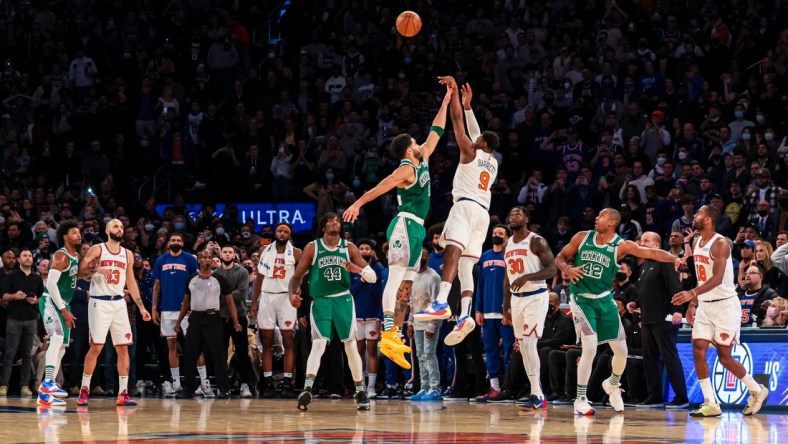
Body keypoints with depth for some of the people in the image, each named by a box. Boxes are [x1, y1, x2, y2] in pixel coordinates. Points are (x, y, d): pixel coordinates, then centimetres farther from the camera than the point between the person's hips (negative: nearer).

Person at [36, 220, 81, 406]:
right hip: (51, 301, -10)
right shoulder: (61, 256, -14)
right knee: (58, 338, -28)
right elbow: (51, 283, -23)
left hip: (63, 305, 10)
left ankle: (45, 394, 13)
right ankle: (48, 383, -40)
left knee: (61, 347, 10)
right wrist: (63, 310, -24)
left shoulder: (77, 257, 14)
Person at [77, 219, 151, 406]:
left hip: (119, 303, 5)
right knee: (96, 347, -7)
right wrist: (97, 270, -27)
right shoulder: (97, 250, 0)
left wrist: (141, 307, 12)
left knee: (123, 347, 0)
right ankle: (84, 389, 2)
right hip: (99, 303, -5)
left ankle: (123, 392, 2)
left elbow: (131, 282, 17)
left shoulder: (127, 254, 14)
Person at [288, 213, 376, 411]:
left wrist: (357, 269, -20)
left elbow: (373, 277, 1)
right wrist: (293, 294, -17)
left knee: (351, 345, 2)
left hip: (343, 300, 2)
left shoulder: (349, 248, 3)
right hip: (320, 301, -2)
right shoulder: (312, 248, 1)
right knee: (318, 344, -18)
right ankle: (307, 389, -28)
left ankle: (360, 391, 14)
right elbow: (297, 276, 3)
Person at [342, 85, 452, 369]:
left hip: (416, 229, 10)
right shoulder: (406, 169, -10)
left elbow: (435, 133, 27)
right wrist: (358, 204, -34)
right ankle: (388, 333, -27)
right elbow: (381, 187, -22)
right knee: (396, 277, -17)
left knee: (406, 284, 5)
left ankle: (395, 337, 2)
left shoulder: (422, 160, 16)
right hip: (405, 225, -10)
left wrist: (445, 103, 28)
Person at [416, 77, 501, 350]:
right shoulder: (493, 163, 27)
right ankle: (465, 315, -13)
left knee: (453, 249, -25)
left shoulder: (471, 153, 6)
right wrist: (468, 106, 43)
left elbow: (457, 120, 2)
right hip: (483, 213, 8)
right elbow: (476, 132, 40)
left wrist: (453, 91, 7)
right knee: (466, 264, 5)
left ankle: (442, 303, -46)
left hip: (466, 205, -8)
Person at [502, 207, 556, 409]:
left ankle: (536, 394, -17)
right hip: (517, 299, 8)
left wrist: (527, 277, -27)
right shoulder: (508, 244, 13)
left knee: (529, 343, -18)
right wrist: (506, 308, 17)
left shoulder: (536, 241, -9)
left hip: (536, 297, -8)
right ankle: (537, 395, 11)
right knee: (523, 347, 6)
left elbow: (552, 270, -15)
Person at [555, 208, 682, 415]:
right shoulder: (582, 238, -3)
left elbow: (651, 253, -16)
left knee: (621, 350, 6)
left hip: (604, 299, 2)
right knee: (590, 348, -17)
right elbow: (560, 257, 6)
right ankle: (580, 400, -8)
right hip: (582, 298, -2)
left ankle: (613, 385, 38)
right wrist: (568, 269, -16)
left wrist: (673, 258, -32)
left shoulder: (621, 246, -7)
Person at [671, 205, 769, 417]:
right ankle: (711, 404, -1)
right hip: (705, 305, 8)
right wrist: (692, 304, 13)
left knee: (724, 356, -2)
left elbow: (717, 278, -28)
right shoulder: (696, 243, 9)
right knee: (698, 351, -4)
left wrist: (692, 293, -39)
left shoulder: (721, 244, -17)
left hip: (725, 304, -8)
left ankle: (757, 391, 19)